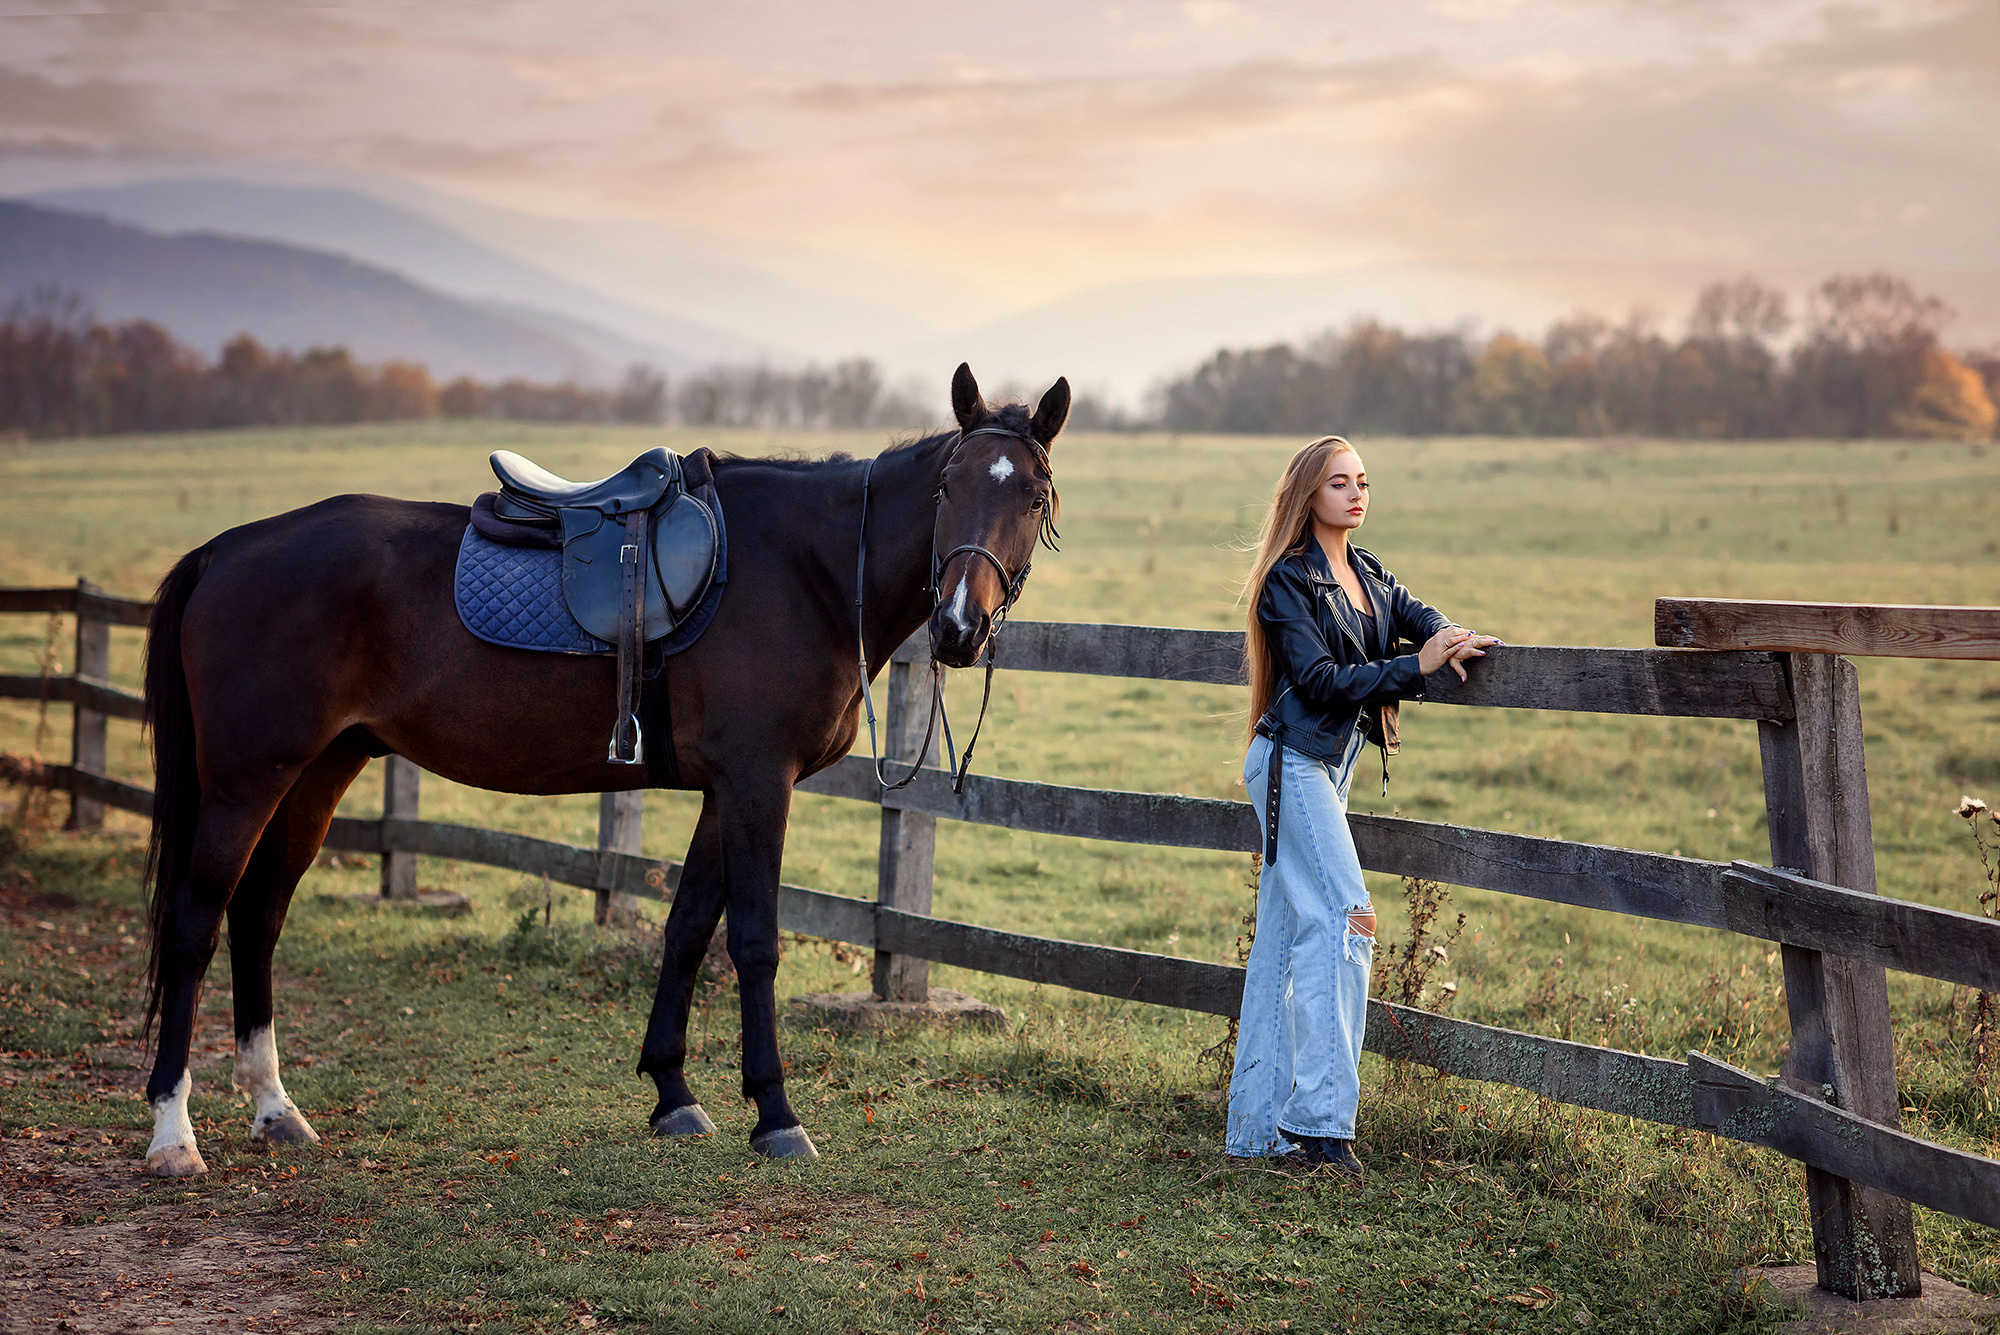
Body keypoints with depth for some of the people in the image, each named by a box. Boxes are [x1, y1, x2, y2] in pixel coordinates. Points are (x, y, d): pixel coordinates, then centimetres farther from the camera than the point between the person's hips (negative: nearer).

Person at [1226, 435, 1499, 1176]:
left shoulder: (1367, 572, 14)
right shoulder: (1288, 580, -11)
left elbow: (1416, 615, 15)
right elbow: (1319, 678, -18)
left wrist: (1448, 635, -8)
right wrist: (1416, 667, -24)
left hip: (1332, 765, 8)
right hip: (1292, 761, -8)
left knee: (1286, 935, 8)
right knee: (1342, 916, -17)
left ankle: (1260, 1126, 11)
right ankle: (1318, 1117, -18)